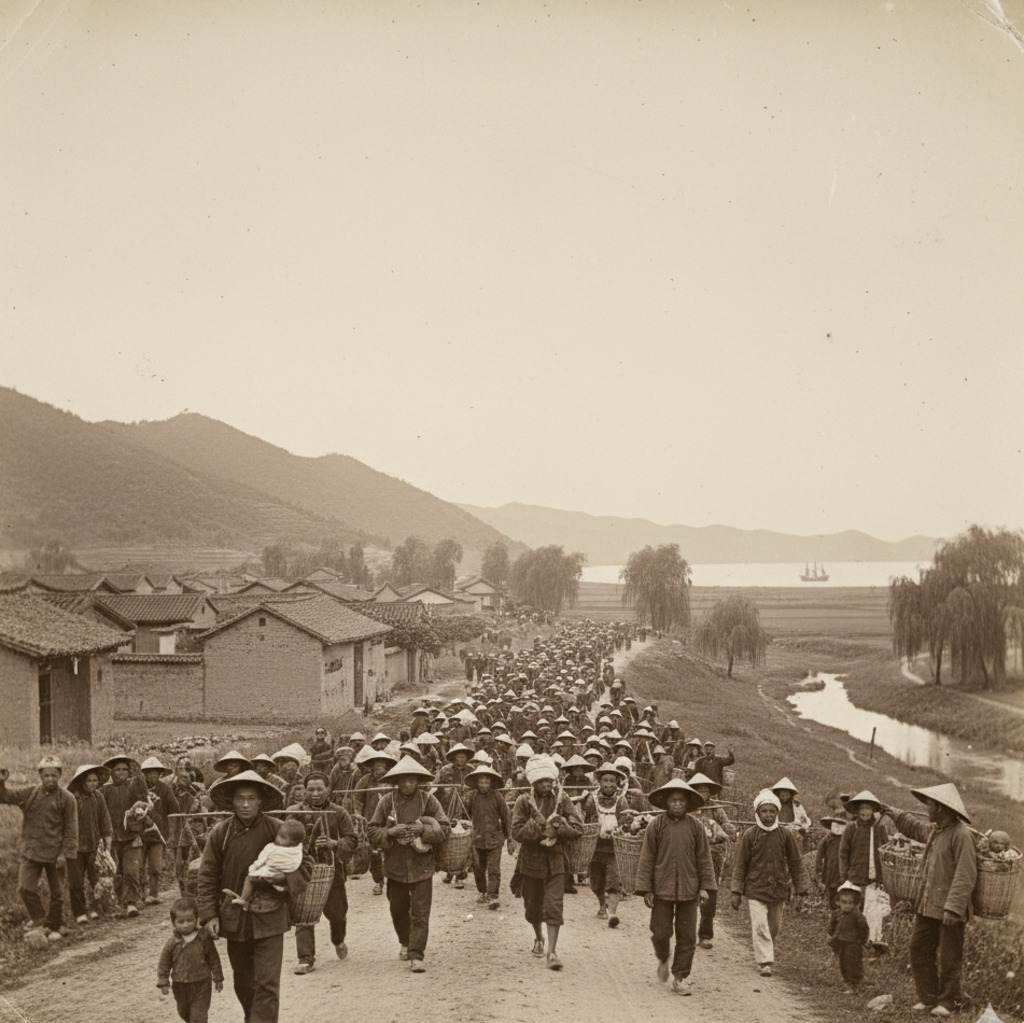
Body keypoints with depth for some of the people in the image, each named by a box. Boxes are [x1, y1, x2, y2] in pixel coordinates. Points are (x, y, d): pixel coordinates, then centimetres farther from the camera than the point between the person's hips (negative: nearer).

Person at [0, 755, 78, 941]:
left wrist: (67, 854, -11)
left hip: (55, 854, -2)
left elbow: (71, 829, -5)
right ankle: (38, 919, 14)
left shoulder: (66, 799, -5)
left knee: (57, 893, 7)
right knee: (25, 888, -9)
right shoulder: (29, 794, 4)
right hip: (31, 852, 2)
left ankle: (54, 927, 24)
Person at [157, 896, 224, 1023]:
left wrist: (218, 979, 3)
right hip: (180, 986, 3)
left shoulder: (204, 938, -10)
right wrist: (163, 982, -4)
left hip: (201, 984, -3)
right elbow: (163, 963, 0)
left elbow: (213, 959, -1)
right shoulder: (171, 943, -8)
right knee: (184, 1012, 21)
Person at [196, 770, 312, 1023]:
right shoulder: (220, 832, -4)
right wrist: (209, 915, -5)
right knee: (243, 983, 18)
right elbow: (208, 877, 2)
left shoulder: (278, 830, -7)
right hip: (234, 919, 3)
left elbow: (305, 865, 2)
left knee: (267, 985, -8)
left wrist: (287, 878, -18)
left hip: (269, 919, -2)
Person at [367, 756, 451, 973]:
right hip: (395, 866, 2)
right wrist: (390, 832, -18)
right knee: (398, 910, 18)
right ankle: (405, 942, 43)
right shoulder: (387, 801, -2)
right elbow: (372, 830, 0)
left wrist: (424, 829, -19)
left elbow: (445, 829, -4)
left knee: (420, 913, -7)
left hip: (422, 866, -2)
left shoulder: (428, 800, -5)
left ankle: (416, 955, -4)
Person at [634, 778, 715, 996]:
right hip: (662, 889, -1)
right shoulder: (656, 826, -2)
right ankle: (663, 959, 32)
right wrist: (645, 889, -3)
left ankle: (680, 977, 15)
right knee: (661, 933, 1)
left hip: (688, 891, 1)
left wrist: (705, 886, 1)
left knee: (687, 936, 4)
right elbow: (646, 859, 0)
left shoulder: (696, 827, 2)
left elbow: (704, 858, 7)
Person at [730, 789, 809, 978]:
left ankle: (765, 953, 37)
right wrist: (736, 892, -2)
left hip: (779, 890, 3)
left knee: (774, 927, 14)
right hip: (755, 890, -3)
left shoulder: (786, 835, -2)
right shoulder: (749, 835, -6)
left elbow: (795, 863, 6)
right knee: (760, 926, -13)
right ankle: (764, 962, -7)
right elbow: (740, 865, -1)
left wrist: (801, 888, 6)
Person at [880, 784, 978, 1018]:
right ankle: (928, 998, 23)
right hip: (927, 906, 9)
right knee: (919, 948, 11)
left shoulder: (960, 834, -18)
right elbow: (914, 827, 37)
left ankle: (947, 1002, 18)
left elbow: (965, 876, -23)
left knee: (949, 958, 3)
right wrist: (895, 815, 43)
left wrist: (953, 907, -27)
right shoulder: (933, 830, 11)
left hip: (950, 909, -9)